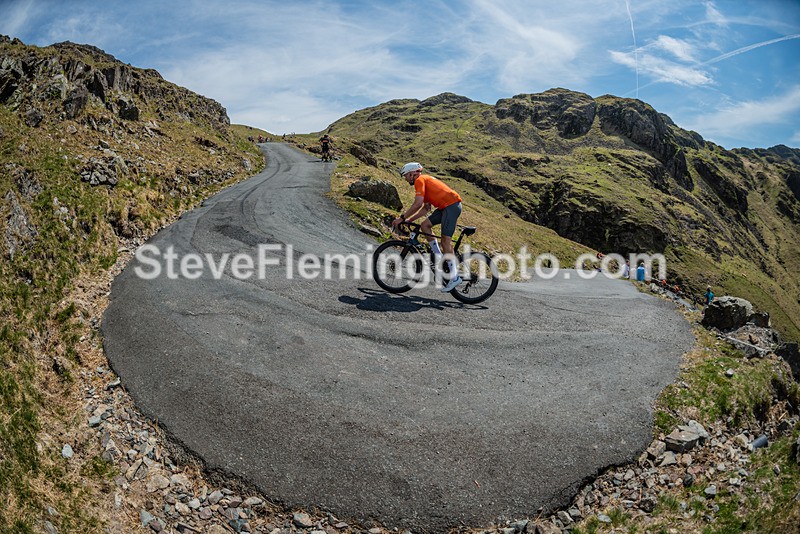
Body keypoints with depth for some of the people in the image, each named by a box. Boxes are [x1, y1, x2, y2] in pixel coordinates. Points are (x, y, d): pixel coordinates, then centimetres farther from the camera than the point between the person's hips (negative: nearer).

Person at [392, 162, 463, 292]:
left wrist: (402, 218, -11)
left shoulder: (420, 180, -6)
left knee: (445, 240, -11)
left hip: (452, 205, -10)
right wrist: (409, 220, 18)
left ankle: (455, 277, -10)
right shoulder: (425, 180, 24)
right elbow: (426, 208, 23)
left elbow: (417, 204, -17)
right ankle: (439, 257, 8)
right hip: (445, 207, 10)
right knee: (425, 225, 7)